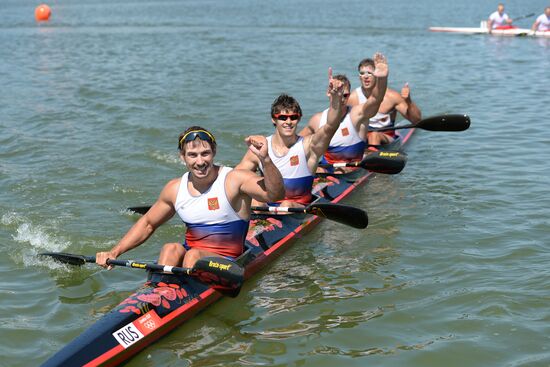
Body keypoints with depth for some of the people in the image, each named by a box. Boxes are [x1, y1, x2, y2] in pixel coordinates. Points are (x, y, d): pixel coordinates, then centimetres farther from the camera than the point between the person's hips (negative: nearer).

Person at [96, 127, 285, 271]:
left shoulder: (234, 179, -12)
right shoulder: (175, 189, 3)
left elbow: (275, 194, -28)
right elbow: (147, 224, 17)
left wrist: (265, 159, -45)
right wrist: (114, 252, 7)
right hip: (188, 259, 4)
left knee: (194, 255, -31)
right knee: (171, 249, -25)